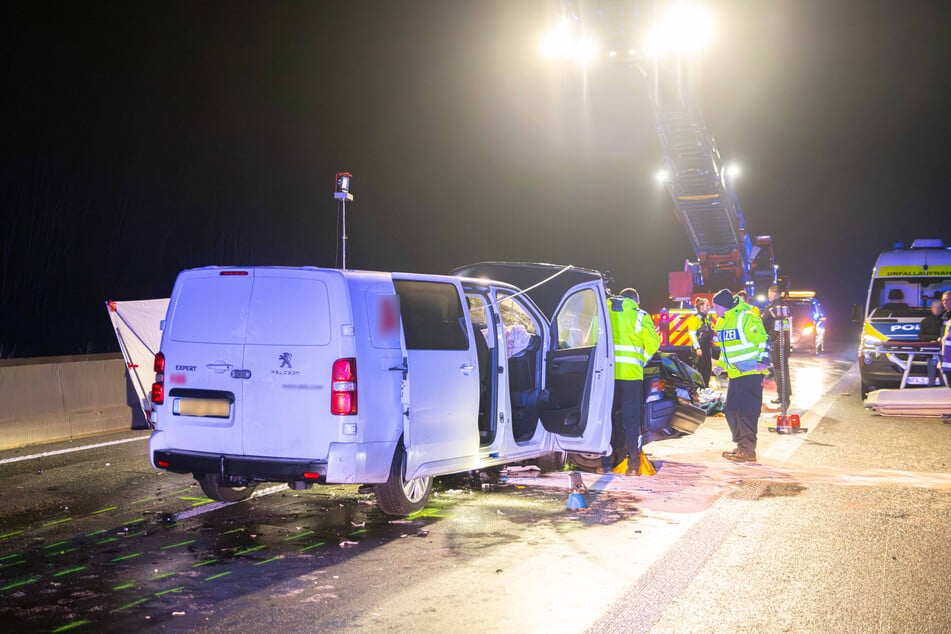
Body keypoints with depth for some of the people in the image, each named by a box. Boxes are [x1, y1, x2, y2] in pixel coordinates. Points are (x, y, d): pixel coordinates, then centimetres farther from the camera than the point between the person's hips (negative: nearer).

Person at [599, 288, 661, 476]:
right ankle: (633, 464, 5)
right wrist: (642, 360, 16)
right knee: (631, 419, 5)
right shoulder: (641, 316, 4)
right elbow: (653, 343, 0)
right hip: (631, 374, -1)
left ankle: (605, 463, 8)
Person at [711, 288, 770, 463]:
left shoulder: (746, 318, -13)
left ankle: (748, 451, -6)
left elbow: (763, 340, -13)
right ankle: (742, 446, 21)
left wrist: (763, 360, -20)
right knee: (731, 411, 10)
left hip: (751, 373, -9)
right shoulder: (721, 322, 13)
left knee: (746, 411, -10)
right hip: (734, 374, 9)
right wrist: (721, 364, 17)